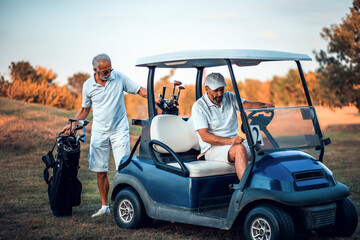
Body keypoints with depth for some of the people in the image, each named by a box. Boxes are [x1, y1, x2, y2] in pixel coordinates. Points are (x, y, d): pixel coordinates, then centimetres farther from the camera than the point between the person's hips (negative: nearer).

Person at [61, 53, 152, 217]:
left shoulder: (119, 78, -3)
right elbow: (85, 109, 15)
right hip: (99, 131, 2)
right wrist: (73, 125, 5)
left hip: (119, 130, -2)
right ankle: (104, 206, 15)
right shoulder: (88, 85, 2)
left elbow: (141, 91, -1)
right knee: (100, 171, 3)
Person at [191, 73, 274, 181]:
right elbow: (205, 136, -13)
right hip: (213, 148, -6)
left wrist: (265, 106, -26)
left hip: (233, 142, 6)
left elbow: (247, 104, -3)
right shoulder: (199, 107, -4)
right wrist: (229, 141, -26)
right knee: (239, 149, -35)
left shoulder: (229, 97, 14)